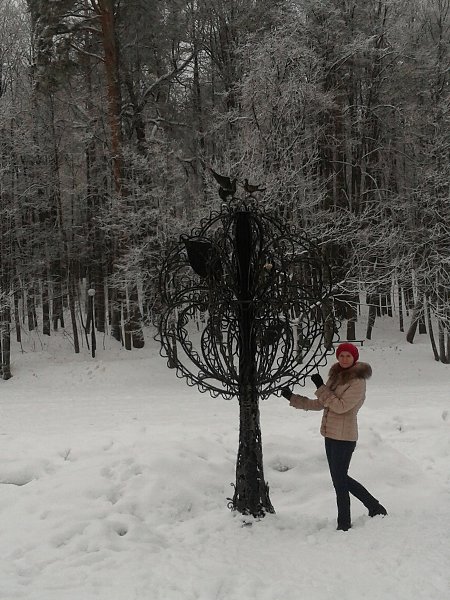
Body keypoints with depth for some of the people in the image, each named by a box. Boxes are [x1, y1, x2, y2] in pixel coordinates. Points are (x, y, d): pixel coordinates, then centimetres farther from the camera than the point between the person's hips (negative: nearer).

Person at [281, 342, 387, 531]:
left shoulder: (357, 382, -14)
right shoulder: (336, 376, 10)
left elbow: (341, 406, -21)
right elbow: (320, 404, 15)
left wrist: (321, 387, -18)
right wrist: (293, 398, 13)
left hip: (344, 437, -9)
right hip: (331, 435, 9)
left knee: (339, 480, -1)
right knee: (340, 478, 17)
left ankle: (344, 525, 12)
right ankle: (375, 507, 30)